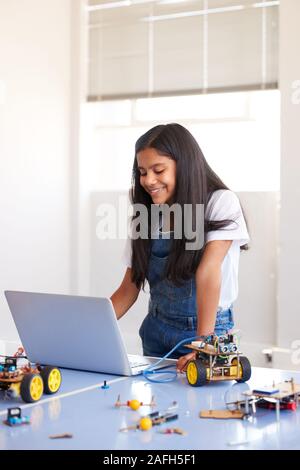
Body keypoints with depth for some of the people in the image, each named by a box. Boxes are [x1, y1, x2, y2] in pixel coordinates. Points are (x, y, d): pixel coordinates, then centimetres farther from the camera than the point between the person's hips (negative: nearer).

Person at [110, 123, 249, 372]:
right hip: (156, 332, 4)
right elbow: (129, 289, 5)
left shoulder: (221, 203, -9)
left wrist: (203, 344, -27)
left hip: (209, 330, -4)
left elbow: (208, 271, -21)